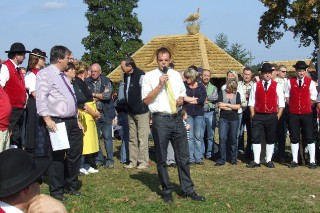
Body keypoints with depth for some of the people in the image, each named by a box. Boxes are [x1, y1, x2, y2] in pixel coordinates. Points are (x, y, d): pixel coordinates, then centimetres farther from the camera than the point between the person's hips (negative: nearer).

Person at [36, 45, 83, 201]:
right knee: (57, 157, -1)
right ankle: (56, 191, 10)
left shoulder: (63, 76, 19)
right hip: (57, 122, -9)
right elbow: (41, 98, -17)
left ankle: (71, 185, 28)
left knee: (75, 154, 13)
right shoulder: (45, 74, -9)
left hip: (72, 121, 9)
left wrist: (76, 119, 19)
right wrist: (47, 119, -24)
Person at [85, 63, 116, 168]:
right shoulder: (86, 82, 4)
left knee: (107, 137, -2)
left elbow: (107, 95, -12)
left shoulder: (106, 81, 1)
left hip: (105, 113, -2)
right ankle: (99, 159, 17)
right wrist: (100, 96, -10)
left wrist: (93, 95, -6)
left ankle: (109, 160, 4)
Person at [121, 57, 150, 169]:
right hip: (131, 112, 8)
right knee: (132, 138, 12)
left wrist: (144, 107, -12)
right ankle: (133, 161, 19)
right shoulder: (126, 76, 9)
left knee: (142, 138, -2)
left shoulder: (140, 76, -16)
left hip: (142, 112, -8)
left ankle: (143, 161, 6)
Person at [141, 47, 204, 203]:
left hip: (177, 119, 4)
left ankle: (187, 189, 20)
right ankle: (167, 191, 19)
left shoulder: (176, 75, 11)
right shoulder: (149, 76, -4)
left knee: (183, 156, 9)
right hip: (160, 120, -4)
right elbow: (146, 100, -9)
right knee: (161, 158, 6)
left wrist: (181, 99, 1)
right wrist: (159, 85, -17)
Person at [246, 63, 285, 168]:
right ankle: (256, 161, 4)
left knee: (270, 139, 7)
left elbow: (281, 103, 2)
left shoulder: (277, 86, 3)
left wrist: (278, 116, -5)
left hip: (272, 116, 0)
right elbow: (251, 102, 6)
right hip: (258, 116, 0)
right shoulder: (255, 85, 6)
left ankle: (269, 161, 18)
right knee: (256, 138, -2)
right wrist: (253, 116, -2)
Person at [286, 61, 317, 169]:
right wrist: (293, 105, 5)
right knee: (294, 138, 6)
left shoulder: (310, 82, 0)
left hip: (307, 114, -1)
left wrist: (305, 106, 4)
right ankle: (294, 160, 14)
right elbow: (287, 97, 10)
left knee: (309, 138, 1)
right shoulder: (290, 81, 3)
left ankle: (312, 161, 7)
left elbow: (313, 99, 4)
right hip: (293, 114, 1)